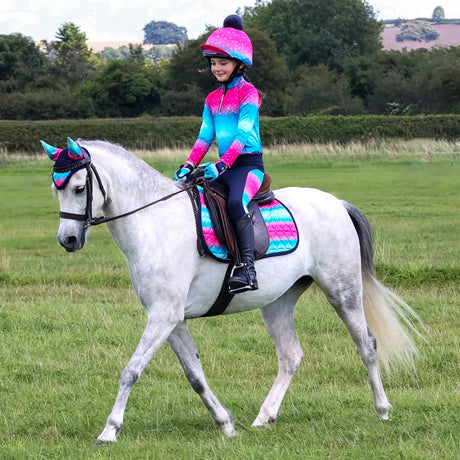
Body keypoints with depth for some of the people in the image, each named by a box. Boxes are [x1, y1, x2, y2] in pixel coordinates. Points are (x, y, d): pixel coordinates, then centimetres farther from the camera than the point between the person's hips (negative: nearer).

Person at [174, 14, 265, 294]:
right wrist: (189, 166, -3)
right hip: (223, 166, 8)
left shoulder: (248, 94, -6)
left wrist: (221, 165, -26)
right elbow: (205, 137, 12)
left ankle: (248, 268, -40)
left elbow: (243, 134, -16)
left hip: (248, 163, -8)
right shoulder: (213, 99, 17)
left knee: (236, 203, -34)